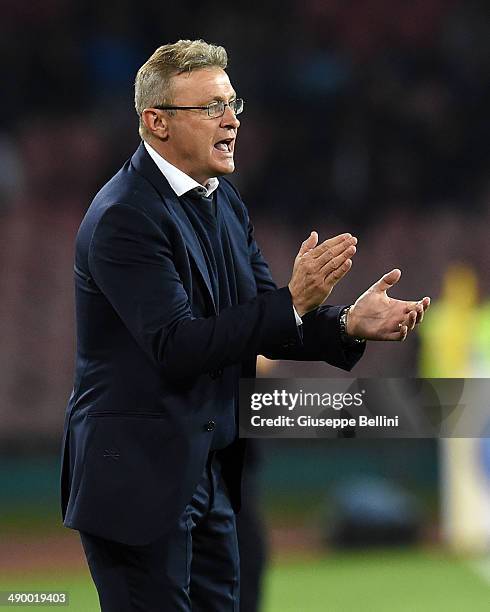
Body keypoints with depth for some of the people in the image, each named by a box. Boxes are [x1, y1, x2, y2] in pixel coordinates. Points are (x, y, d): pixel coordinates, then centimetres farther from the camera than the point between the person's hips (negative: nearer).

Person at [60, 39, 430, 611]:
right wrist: (293, 301, -28)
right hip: (136, 477, -9)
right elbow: (179, 347, -24)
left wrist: (349, 324, -7)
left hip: (211, 473, 9)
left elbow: (257, 325, 10)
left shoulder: (225, 201, 11)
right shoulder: (124, 216, -18)